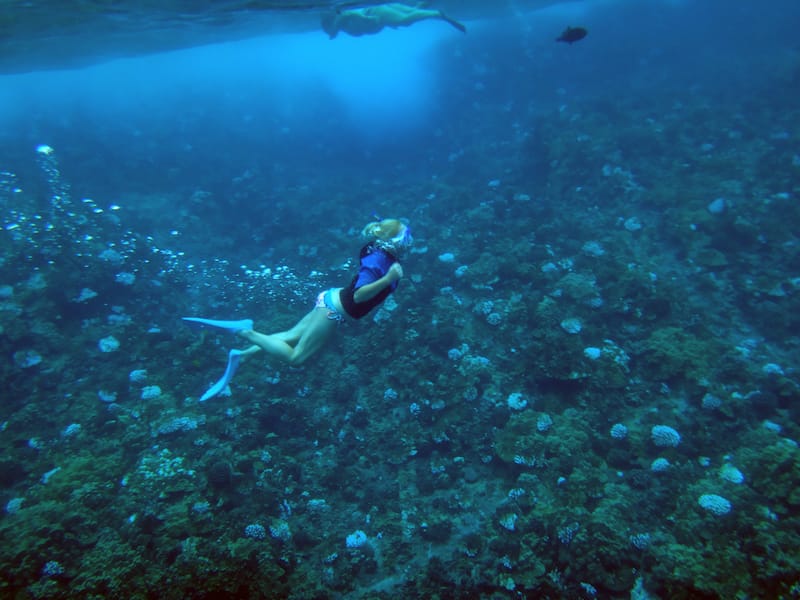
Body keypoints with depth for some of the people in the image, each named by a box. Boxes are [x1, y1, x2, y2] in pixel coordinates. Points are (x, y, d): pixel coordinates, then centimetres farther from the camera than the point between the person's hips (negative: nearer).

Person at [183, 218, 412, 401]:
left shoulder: (384, 256, 3)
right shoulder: (377, 261, -25)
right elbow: (358, 295, -34)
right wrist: (387, 279, -40)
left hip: (332, 301, 9)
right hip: (333, 308, -9)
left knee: (291, 337, 15)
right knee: (295, 357, -3)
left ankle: (240, 355, 15)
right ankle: (245, 332, -6)